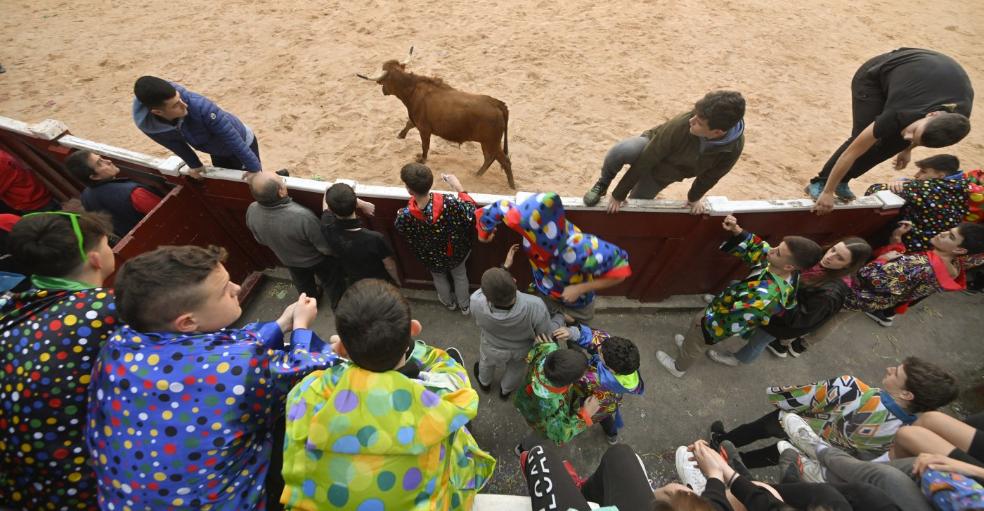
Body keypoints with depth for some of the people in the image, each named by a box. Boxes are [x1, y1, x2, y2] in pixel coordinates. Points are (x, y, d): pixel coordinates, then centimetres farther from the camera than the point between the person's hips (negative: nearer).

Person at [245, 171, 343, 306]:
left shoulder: (251, 212, -26)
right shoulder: (302, 216, -45)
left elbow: (261, 240, -3)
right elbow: (327, 248, -30)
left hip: (288, 260, 5)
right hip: (316, 260, -5)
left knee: (303, 285, 34)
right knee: (331, 282, 27)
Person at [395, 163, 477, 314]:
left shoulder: (405, 216, -37)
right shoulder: (449, 203, -39)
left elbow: (399, 227, -12)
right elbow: (471, 212, -20)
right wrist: (458, 187, -15)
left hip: (432, 258, 0)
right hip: (456, 253, 0)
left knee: (439, 278, 35)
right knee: (460, 275, 32)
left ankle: (449, 302, 63)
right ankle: (464, 305, 56)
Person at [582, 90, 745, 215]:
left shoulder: (734, 147, -28)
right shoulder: (682, 124, -37)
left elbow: (710, 176, -7)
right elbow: (644, 161, -30)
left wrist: (694, 198, 11)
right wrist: (618, 194, -24)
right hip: (650, 148, -3)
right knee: (620, 152, -37)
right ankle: (603, 184, -7)